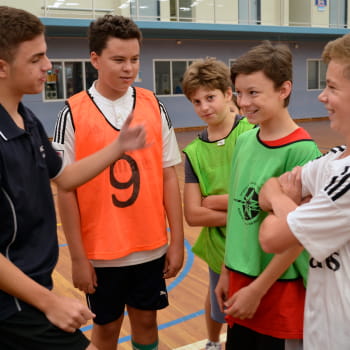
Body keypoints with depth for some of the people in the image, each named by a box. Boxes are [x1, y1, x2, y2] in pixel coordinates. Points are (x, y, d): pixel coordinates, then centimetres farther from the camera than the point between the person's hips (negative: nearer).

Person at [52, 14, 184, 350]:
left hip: (151, 247, 2)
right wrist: (77, 258, -7)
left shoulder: (154, 107, -3)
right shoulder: (73, 114, -10)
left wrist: (177, 240, -1)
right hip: (100, 251, -2)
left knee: (146, 320, 18)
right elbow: (66, 191, -8)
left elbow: (168, 176, 0)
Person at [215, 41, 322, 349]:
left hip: (280, 289, -6)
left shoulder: (302, 151, -18)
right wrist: (228, 272, 11)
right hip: (241, 280, 6)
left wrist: (257, 290, -14)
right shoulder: (244, 140, 2)